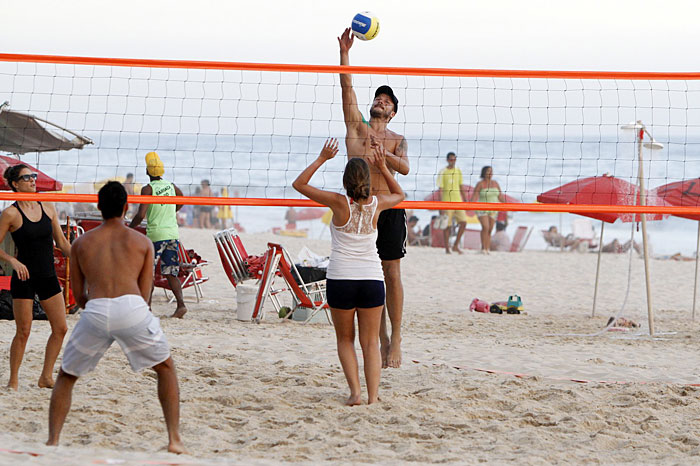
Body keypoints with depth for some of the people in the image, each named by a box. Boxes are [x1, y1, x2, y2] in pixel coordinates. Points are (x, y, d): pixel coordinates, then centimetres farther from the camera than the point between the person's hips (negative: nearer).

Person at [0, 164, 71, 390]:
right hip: (24, 278, -5)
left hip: (48, 277, 5)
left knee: (60, 328, 2)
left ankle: (46, 377, 14)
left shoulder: (47, 208, 6)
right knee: (23, 331, -3)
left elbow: (62, 242, 14)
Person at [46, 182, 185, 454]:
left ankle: (52, 441, 10)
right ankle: (174, 439, 15)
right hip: (132, 309, -1)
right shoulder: (142, 242, 19)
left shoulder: (81, 243, 21)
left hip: (95, 310, 1)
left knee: (66, 376, 22)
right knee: (165, 367, 22)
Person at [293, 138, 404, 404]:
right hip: (372, 278, 2)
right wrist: (382, 167, 21)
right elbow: (399, 194, 25)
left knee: (345, 339, 14)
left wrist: (322, 158, 6)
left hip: (340, 279, -2)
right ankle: (373, 396, -5)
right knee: (370, 343, 7)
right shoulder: (377, 204, 0)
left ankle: (355, 391, -1)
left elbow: (299, 184, 3)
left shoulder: (339, 203, -8)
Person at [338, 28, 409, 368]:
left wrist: (383, 154, -26)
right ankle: (382, 340, 7)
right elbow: (347, 88, 2)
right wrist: (344, 52, -8)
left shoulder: (397, 140, 10)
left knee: (391, 273, -3)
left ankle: (395, 339, 0)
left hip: (388, 207, -1)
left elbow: (404, 168, -9)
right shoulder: (357, 127, 12)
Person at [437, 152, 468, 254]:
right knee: (447, 226, -1)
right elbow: (440, 190, -8)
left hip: (458, 201, 4)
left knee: (463, 223, -7)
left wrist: (464, 200, 16)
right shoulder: (443, 173, -6)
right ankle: (447, 248, 9)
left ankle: (456, 246, 5)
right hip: (447, 202, -4)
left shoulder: (458, 171, 10)